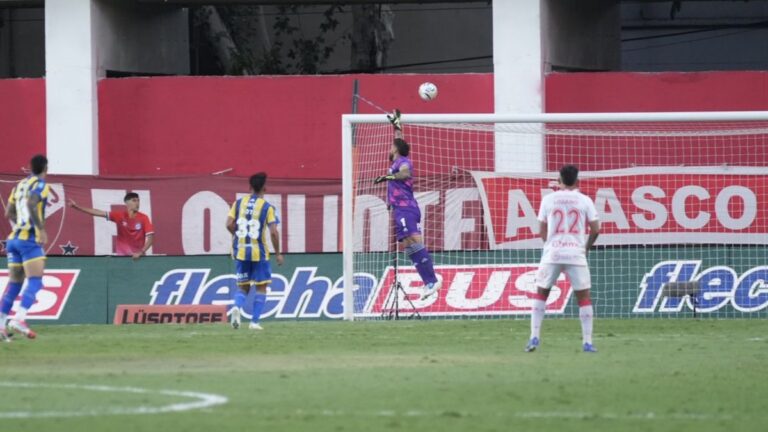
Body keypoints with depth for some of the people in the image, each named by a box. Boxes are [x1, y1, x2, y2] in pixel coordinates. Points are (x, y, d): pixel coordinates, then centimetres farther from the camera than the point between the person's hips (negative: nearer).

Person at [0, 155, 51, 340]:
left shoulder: (19, 186, 17)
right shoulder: (40, 185, -5)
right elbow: (31, 203, -24)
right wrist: (41, 228, -23)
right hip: (30, 239, -7)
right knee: (35, 281, -11)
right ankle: (20, 318, -29)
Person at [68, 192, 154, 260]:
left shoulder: (143, 218, -5)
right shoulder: (119, 216, -2)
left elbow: (150, 238, -8)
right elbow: (98, 213, -3)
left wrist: (141, 252, -22)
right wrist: (77, 207, -7)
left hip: (137, 257, -1)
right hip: (121, 256, 1)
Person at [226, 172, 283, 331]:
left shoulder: (238, 203, 2)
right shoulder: (267, 207, -7)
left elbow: (229, 224, -4)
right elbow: (273, 232, -12)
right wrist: (278, 253, -1)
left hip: (240, 251, 3)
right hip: (259, 252, -3)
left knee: (242, 286, 15)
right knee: (261, 287, 10)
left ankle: (237, 307, -15)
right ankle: (254, 322, 3)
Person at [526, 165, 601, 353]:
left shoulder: (548, 199, 5)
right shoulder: (584, 201, 3)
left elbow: (542, 231, 7)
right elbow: (595, 229, 2)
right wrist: (587, 247, 19)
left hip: (552, 253, 1)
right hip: (576, 253, -1)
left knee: (541, 293, 14)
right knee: (584, 297, 8)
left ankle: (534, 337, 4)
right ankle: (587, 342, 3)